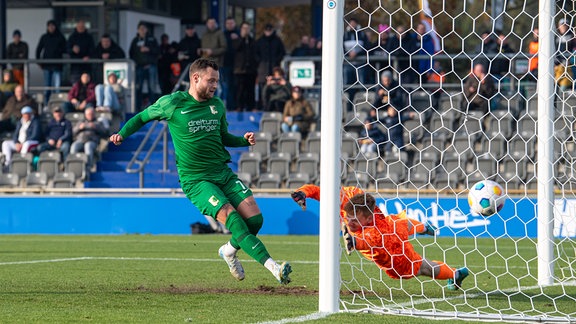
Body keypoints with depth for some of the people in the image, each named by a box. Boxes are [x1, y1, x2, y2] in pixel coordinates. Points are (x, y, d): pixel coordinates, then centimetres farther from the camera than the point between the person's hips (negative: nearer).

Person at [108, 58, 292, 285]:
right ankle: (272, 266, -30)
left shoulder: (217, 105, 10)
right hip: (195, 179, -5)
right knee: (231, 217, -24)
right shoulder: (172, 103, -4)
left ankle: (229, 251, 21)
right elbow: (142, 117, 10)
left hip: (223, 172, 5)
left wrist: (244, 140, 4)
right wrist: (122, 134, -5)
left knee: (254, 218, -10)